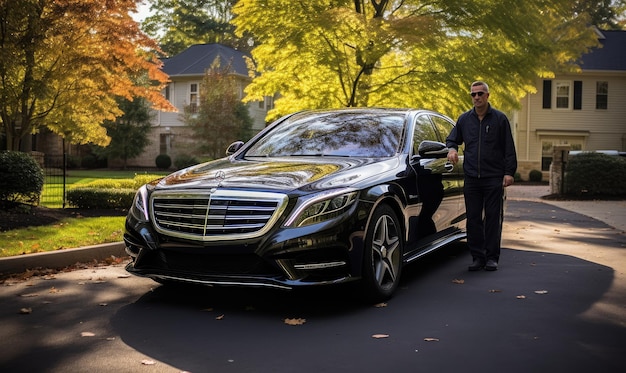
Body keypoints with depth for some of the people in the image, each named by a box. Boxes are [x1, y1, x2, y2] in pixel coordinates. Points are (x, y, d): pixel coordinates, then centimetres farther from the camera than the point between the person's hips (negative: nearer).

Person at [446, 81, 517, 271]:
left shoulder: (499, 118, 2)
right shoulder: (464, 119, 11)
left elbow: (509, 148, 1)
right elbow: (452, 139, 20)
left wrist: (509, 172, -6)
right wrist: (452, 149, -3)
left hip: (494, 177, -3)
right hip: (471, 178, 3)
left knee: (493, 218, 1)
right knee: (473, 219, 4)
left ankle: (492, 257, 8)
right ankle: (477, 257, 12)